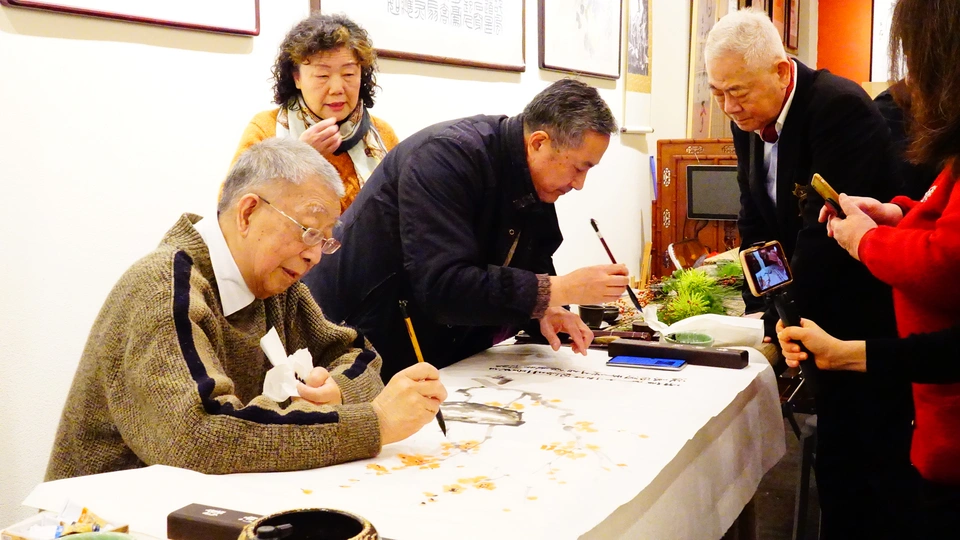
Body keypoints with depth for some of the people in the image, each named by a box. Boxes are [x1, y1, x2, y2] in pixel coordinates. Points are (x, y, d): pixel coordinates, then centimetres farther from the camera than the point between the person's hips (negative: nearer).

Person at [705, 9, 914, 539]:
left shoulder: (839, 106, -21)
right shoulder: (750, 121, 4)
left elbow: (826, 230, -25)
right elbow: (757, 225, 8)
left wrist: (778, 323, -20)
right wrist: (760, 309, -5)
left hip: (876, 321, -8)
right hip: (828, 322, 8)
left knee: (876, 478, 0)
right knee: (835, 466, 16)